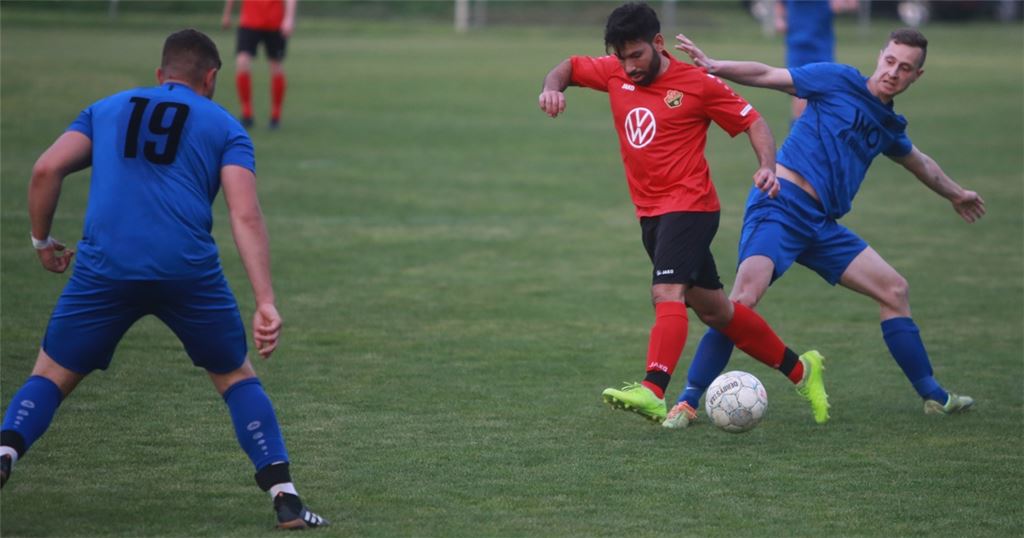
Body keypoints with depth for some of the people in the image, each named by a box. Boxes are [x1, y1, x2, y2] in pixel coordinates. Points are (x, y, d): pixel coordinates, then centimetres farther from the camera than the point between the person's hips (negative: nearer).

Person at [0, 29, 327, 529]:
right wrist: (266, 303, -4)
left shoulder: (105, 109, 23)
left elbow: (46, 170, 9)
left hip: (104, 267, 1)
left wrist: (42, 240, 24)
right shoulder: (224, 126, 17)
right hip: (189, 270, -1)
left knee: (50, 376, 16)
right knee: (236, 377, 19)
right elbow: (245, 216, 2)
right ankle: (285, 498, 10)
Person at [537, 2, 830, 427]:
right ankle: (799, 369, 27)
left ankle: (653, 392, -42)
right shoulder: (615, 73, 6)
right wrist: (553, 87, -3)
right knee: (714, 310, 13)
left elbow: (752, 122, -3)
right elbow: (569, 68, 20)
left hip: (690, 205, -7)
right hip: (650, 213, 7)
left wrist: (767, 166, -20)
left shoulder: (697, 84, -9)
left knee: (667, 293, -27)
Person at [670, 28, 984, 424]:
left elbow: (919, 163, 41)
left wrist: (956, 194, 56)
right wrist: (713, 67, -18)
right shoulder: (839, 81, 0)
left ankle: (933, 396, 19)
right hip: (781, 203, -8)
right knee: (745, 297, -27)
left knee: (894, 290, 8)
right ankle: (688, 401, -24)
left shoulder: (889, 126, 19)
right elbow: (768, 76, -4)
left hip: (821, 224, 8)